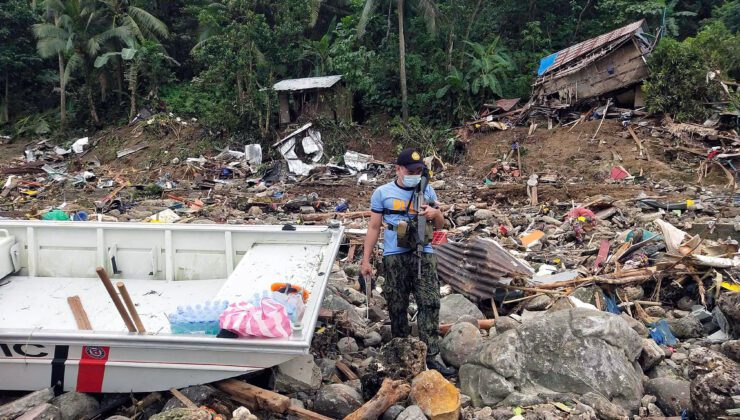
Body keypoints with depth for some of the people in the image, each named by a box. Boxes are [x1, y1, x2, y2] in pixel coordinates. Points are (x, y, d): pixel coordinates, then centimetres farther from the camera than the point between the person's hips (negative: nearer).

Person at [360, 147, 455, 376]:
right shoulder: (382, 193, 3)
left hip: (423, 254, 1)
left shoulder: (427, 191, 9)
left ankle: (430, 356, -1)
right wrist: (366, 260, 2)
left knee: (430, 303, -6)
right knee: (397, 306, 6)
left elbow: (440, 225, 16)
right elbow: (374, 228, 5)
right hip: (394, 257, -1)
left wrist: (435, 214, -8)